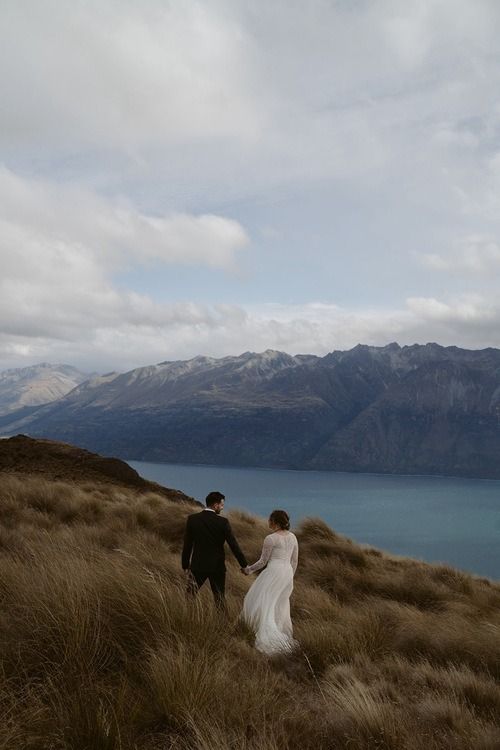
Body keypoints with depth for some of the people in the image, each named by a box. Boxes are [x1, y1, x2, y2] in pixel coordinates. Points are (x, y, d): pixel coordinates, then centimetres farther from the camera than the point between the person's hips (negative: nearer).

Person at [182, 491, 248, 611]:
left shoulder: (192, 519, -5)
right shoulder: (223, 522, -10)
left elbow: (187, 545, -1)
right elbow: (233, 545, -9)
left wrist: (185, 566, 8)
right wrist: (244, 565, 0)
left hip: (197, 566, 1)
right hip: (217, 566, -1)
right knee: (220, 598, 14)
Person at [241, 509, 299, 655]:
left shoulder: (270, 538, -11)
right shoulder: (293, 537, 9)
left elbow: (263, 561, -6)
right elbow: (294, 561, 14)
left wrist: (249, 569, 10)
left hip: (273, 572, -7)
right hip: (288, 573, 7)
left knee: (263, 605, -1)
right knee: (280, 606, 20)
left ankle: (269, 640, -10)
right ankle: (284, 638, 24)